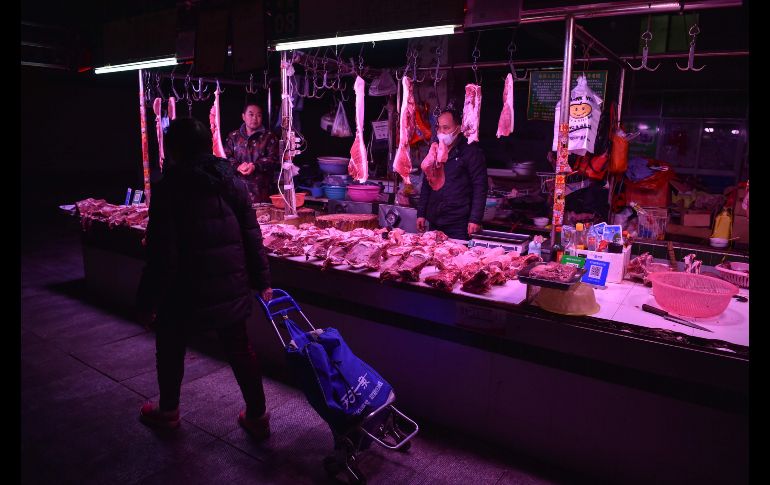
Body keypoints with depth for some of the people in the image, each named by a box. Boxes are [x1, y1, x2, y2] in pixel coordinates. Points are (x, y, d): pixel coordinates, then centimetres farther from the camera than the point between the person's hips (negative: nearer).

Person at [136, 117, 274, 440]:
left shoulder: (170, 187, -14)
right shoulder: (232, 182, 2)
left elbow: (163, 256, -16)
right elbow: (252, 236, 3)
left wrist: (147, 302, -6)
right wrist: (262, 281, 11)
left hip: (186, 293, -4)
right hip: (233, 290, 5)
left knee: (170, 350, 20)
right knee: (240, 349, 17)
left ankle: (167, 412, 41)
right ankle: (257, 417, 25)